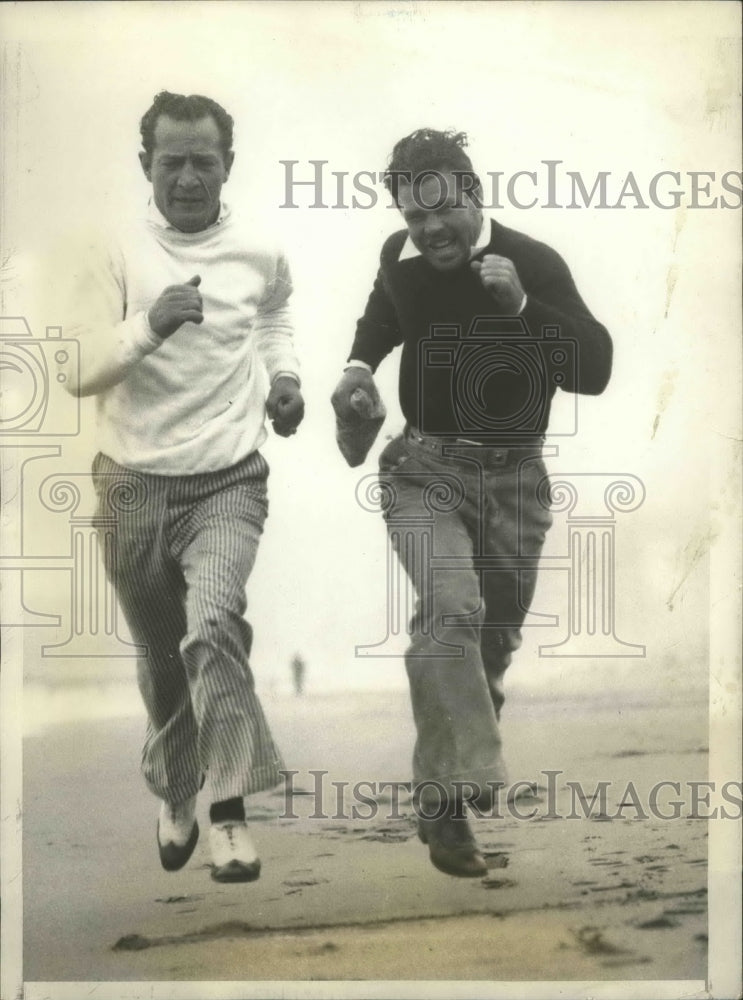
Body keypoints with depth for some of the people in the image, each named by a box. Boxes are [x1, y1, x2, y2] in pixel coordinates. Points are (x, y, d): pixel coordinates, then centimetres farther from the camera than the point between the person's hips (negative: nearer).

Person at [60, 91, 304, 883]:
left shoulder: (261, 255, 0)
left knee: (213, 624, -27)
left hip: (228, 481, 0)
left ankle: (229, 810, -17)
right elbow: (77, 372, -14)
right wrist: (148, 325, -30)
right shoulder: (113, 254, -7)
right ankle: (175, 794, 40)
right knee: (161, 659, 15)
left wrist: (284, 375, 6)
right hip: (134, 486, 1)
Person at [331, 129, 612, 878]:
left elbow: (594, 372, -22)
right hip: (426, 466, 0)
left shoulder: (534, 263, -13)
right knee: (451, 607, -26)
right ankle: (447, 796, -21)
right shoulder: (398, 257, -1)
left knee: (497, 627, 14)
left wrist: (520, 306, -33)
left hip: (514, 475, 0)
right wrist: (360, 364, 5)